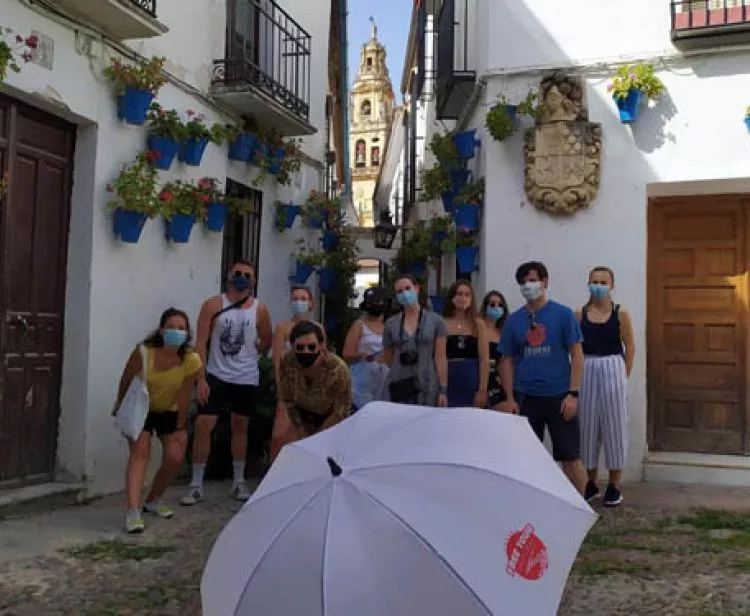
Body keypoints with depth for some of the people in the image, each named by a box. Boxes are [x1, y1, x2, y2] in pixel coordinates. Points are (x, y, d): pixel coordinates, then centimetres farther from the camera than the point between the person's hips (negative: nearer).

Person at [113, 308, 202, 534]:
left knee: (175, 457, -7)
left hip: (169, 412, 2)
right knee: (140, 452, -20)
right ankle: (133, 512, -29)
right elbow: (126, 381, -10)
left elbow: (184, 398, -16)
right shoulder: (143, 353, -27)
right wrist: (119, 407, 3)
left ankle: (152, 501, 20)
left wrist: (179, 428, -10)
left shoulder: (192, 361, -24)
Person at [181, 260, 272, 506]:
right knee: (203, 426, -7)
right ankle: (196, 485, 4)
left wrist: (247, 355, 6)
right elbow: (201, 344, -8)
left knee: (240, 428, 13)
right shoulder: (213, 305, -4)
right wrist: (201, 378, -13)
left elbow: (266, 343, 12)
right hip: (216, 376, -1)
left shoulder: (259, 310, -1)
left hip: (247, 379, 2)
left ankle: (239, 482, 25)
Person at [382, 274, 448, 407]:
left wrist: (443, 389, -7)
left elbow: (441, 358, -3)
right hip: (397, 386, 2)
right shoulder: (390, 324, 6)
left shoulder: (436, 321, 1)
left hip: (427, 387, -1)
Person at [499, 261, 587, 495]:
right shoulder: (514, 320, 7)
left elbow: (577, 355, -2)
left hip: (559, 397, -3)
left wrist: (573, 394, -10)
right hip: (525, 398, 3)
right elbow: (507, 361, 9)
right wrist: (510, 398, 1)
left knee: (570, 457, 2)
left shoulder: (563, 314, -1)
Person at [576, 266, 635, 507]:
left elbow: (629, 347, 3)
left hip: (612, 371, -2)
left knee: (613, 426, 3)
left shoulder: (621, 314, 0)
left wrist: (624, 376, -2)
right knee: (588, 426, 7)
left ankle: (614, 486, 13)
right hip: (586, 372, 2)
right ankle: (591, 483, 20)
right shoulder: (580, 314, 4)